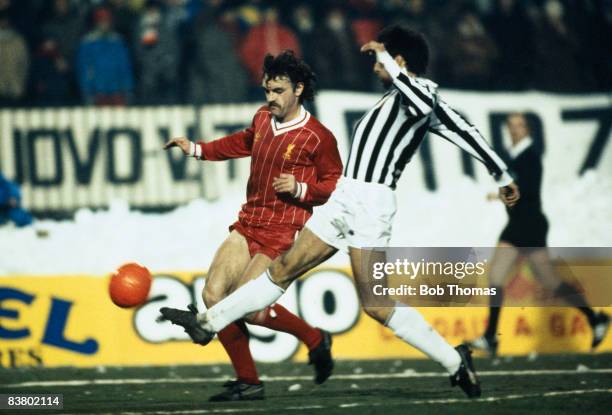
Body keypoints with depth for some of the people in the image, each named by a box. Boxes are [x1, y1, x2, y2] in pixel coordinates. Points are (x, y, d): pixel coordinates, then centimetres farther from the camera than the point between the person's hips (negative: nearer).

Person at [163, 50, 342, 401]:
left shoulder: (318, 138, -10)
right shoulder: (263, 119, 10)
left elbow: (336, 186, -4)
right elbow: (243, 142, 33)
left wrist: (301, 189, -19)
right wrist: (197, 149, 28)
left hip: (283, 234, -7)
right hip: (248, 225, 7)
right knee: (214, 295, -7)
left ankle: (315, 339, 7)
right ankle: (248, 382, 3)